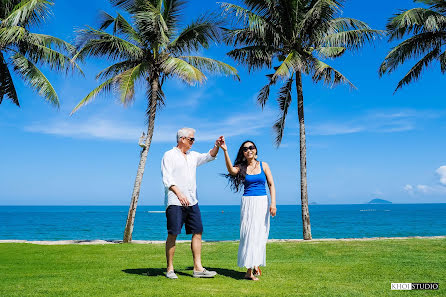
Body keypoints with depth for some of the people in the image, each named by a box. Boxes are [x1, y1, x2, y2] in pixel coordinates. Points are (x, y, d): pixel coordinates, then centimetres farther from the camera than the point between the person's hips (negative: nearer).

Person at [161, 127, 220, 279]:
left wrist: (217, 146, 5)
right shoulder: (169, 155, -1)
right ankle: (170, 269, 6)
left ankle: (198, 268, 6)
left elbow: (209, 156, 24)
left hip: (192, 202, 7)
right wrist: (179, 194, -22)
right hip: (175, 202, -7)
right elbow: (167, 179, -10)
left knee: (197, 232, 2)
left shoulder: (192, 156, 19)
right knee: (173, 234, -4)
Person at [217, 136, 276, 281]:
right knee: (249, 233, -6)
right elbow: (231, 170, -21)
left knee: (260, 234, 6)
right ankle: (250, 270, 0)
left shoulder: (263, 165, 7)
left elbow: (271, 184, 4)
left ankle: (256, 264, 23)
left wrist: (273, 203, -7)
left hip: (262, 202, 2)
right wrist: (225, 151, -30)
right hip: (248, 203, -1)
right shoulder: (241, 167, 3)